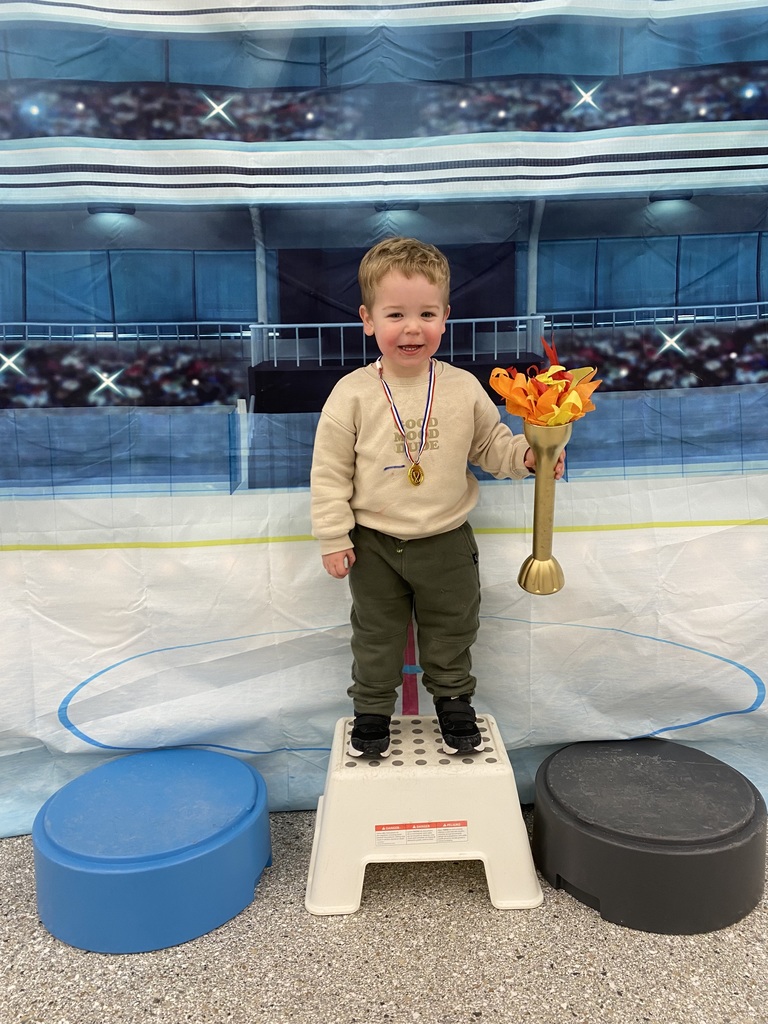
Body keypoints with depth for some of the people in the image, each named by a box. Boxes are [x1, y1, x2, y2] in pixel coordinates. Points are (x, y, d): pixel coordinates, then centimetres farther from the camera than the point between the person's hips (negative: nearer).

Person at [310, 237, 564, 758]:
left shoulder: (464, 388, -8)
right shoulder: (353, 394, -12)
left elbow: (492, 444, 3)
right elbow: (331, 471, -8)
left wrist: (527, 455, -17)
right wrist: (334, 536, -8)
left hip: (448, 542, 1)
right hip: (375, 544, -1)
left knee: (451, 632, 18)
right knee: (376, 636, 16)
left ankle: (454, 702, 41)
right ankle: (372, 711, 36)